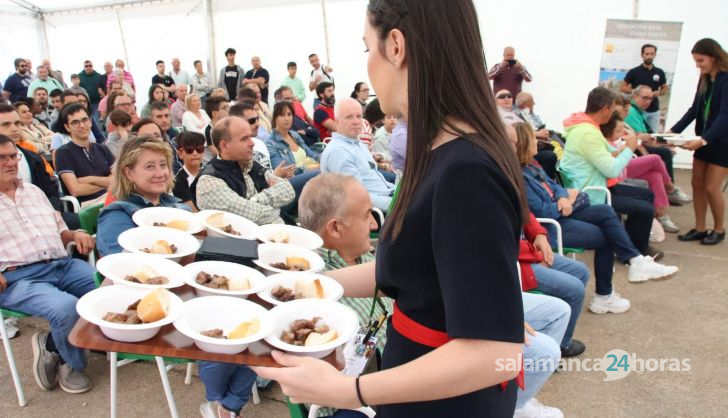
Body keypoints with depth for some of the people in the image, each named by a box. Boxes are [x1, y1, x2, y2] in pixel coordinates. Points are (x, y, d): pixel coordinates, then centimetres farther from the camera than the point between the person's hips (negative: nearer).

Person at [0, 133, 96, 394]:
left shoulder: (34, 191, 22)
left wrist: (76, 235, 6)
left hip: (63, 265, 6)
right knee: (66, 307, -32)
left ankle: (51, 345, 0)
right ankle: (71, 364, 1)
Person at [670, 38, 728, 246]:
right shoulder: (705, 79, 5)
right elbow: (695, 109, 6)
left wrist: (704, 140, -35)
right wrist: (673, 131, -4)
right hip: (705, 139, 7)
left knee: (711, 187, -5)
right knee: (697, 184, 6)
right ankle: (700, 228, 16)